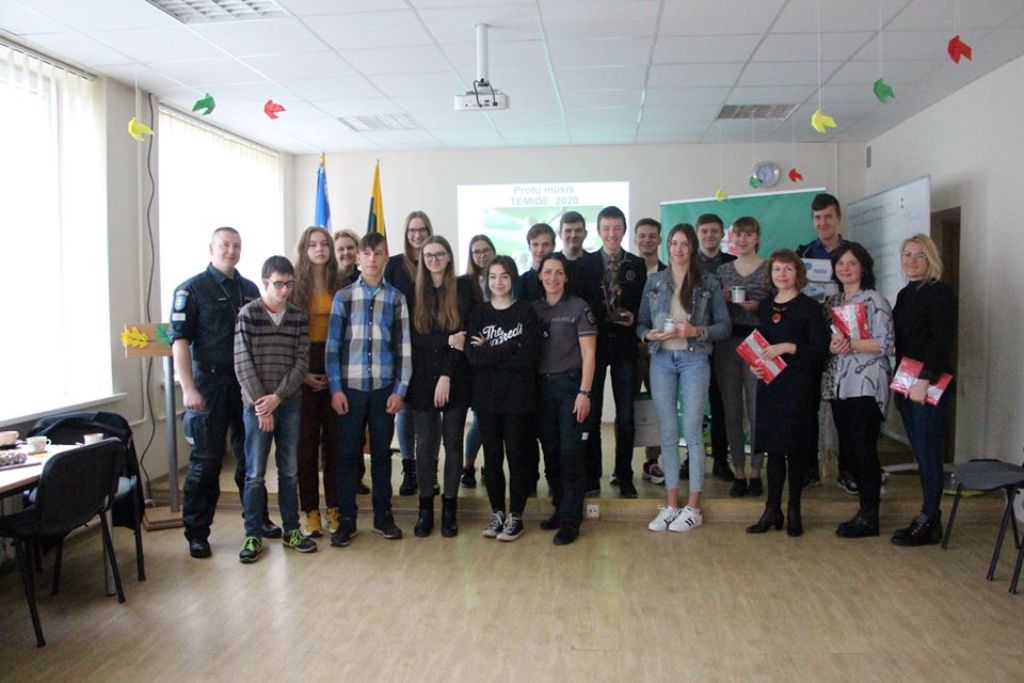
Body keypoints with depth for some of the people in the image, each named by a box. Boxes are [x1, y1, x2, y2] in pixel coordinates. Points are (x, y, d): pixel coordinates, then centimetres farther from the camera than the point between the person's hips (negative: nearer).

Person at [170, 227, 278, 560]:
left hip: (247, 383, 5)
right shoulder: (192, 289, -3)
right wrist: (188, 388, -16)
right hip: (210, 383, -5)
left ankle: (258, 519, 27)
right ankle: (196, 532, 11)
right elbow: (179, 340, -8)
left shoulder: (250, 289, 12)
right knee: (206, 460, 0)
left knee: (250, 456, 13)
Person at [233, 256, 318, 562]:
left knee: (289, 471, 10)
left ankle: (291, 530, 21)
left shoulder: (299, 318, 5)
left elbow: (302, 363, -1)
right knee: (255, 474, 1)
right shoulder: (248, 315, -3)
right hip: (256, 405, -3)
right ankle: (253, 536, 12)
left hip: (290, 404, 3)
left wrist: (277, 397, -12)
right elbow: (243, 364, -8)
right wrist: (260, 404, -12)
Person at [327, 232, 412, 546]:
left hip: (384, 388, 0)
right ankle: (346, 519, 14)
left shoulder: (396, 298, 5)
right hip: (350, 387, 0)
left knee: (382, 452, 9)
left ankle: (383, 516, 20)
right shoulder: (343, 296, 4)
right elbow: (333, 344, 1)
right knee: (348, 453, 4)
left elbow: (404, 346, 3)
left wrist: (400, 390, -3)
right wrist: (335, 388, -6)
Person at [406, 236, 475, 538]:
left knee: (453, 443, 6)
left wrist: (447, 377, -13)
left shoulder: (463, 287, 1)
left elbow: (465, 333, -6)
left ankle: (449, 509, 14)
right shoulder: (415, 292, 6)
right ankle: (425, 510, 15)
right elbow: (414, 337, 0)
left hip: (456, 378, -1)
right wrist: (447, 339, -15)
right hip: (423, 378, 1)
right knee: (425, 445, 5)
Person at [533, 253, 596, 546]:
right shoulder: (533, 308, 10)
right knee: (551, 452, 7)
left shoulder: (578, 307, -1)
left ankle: (571, 519, 1)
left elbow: (588, 353, -5)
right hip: (541, 387, 4)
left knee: (570, 452, -5)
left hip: (570, 385, -4)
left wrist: (584, 392, -11)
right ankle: (559, 508, 20)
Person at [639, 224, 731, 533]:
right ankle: (670, 505, 13)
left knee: (692, 432, -3)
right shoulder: (654, 282, 10)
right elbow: (641, 324, 11)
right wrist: (651, 335, -10)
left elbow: (725, 325, 2)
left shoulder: (709, 284, 4)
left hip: (694, 359, -2)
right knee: (668, 433, 5)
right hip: (661, 360, 2)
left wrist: (696, 331, -14)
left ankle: (693, 507, 6)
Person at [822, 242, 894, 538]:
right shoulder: (832, 301, 16)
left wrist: (850, 344, -16)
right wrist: (830, 346, -5)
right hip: (838, 385, 7)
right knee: (847, 451, 9)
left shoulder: (874, 300, -4)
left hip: (866, 386, -7)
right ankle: (865, 509, 21)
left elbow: (885, 344, -11)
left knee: (864, 450, -5)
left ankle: (869, 518, 5)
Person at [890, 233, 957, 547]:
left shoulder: (941, 293, -8)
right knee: (921, 454, 12)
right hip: (907, 386, 8)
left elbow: (943, 341, -17)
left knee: (928, 455, -3)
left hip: (931, 387, -8)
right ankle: (930, 517, 20)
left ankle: (928, 524, 6)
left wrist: (924, 380, -22)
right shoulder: (905, 294, 15)